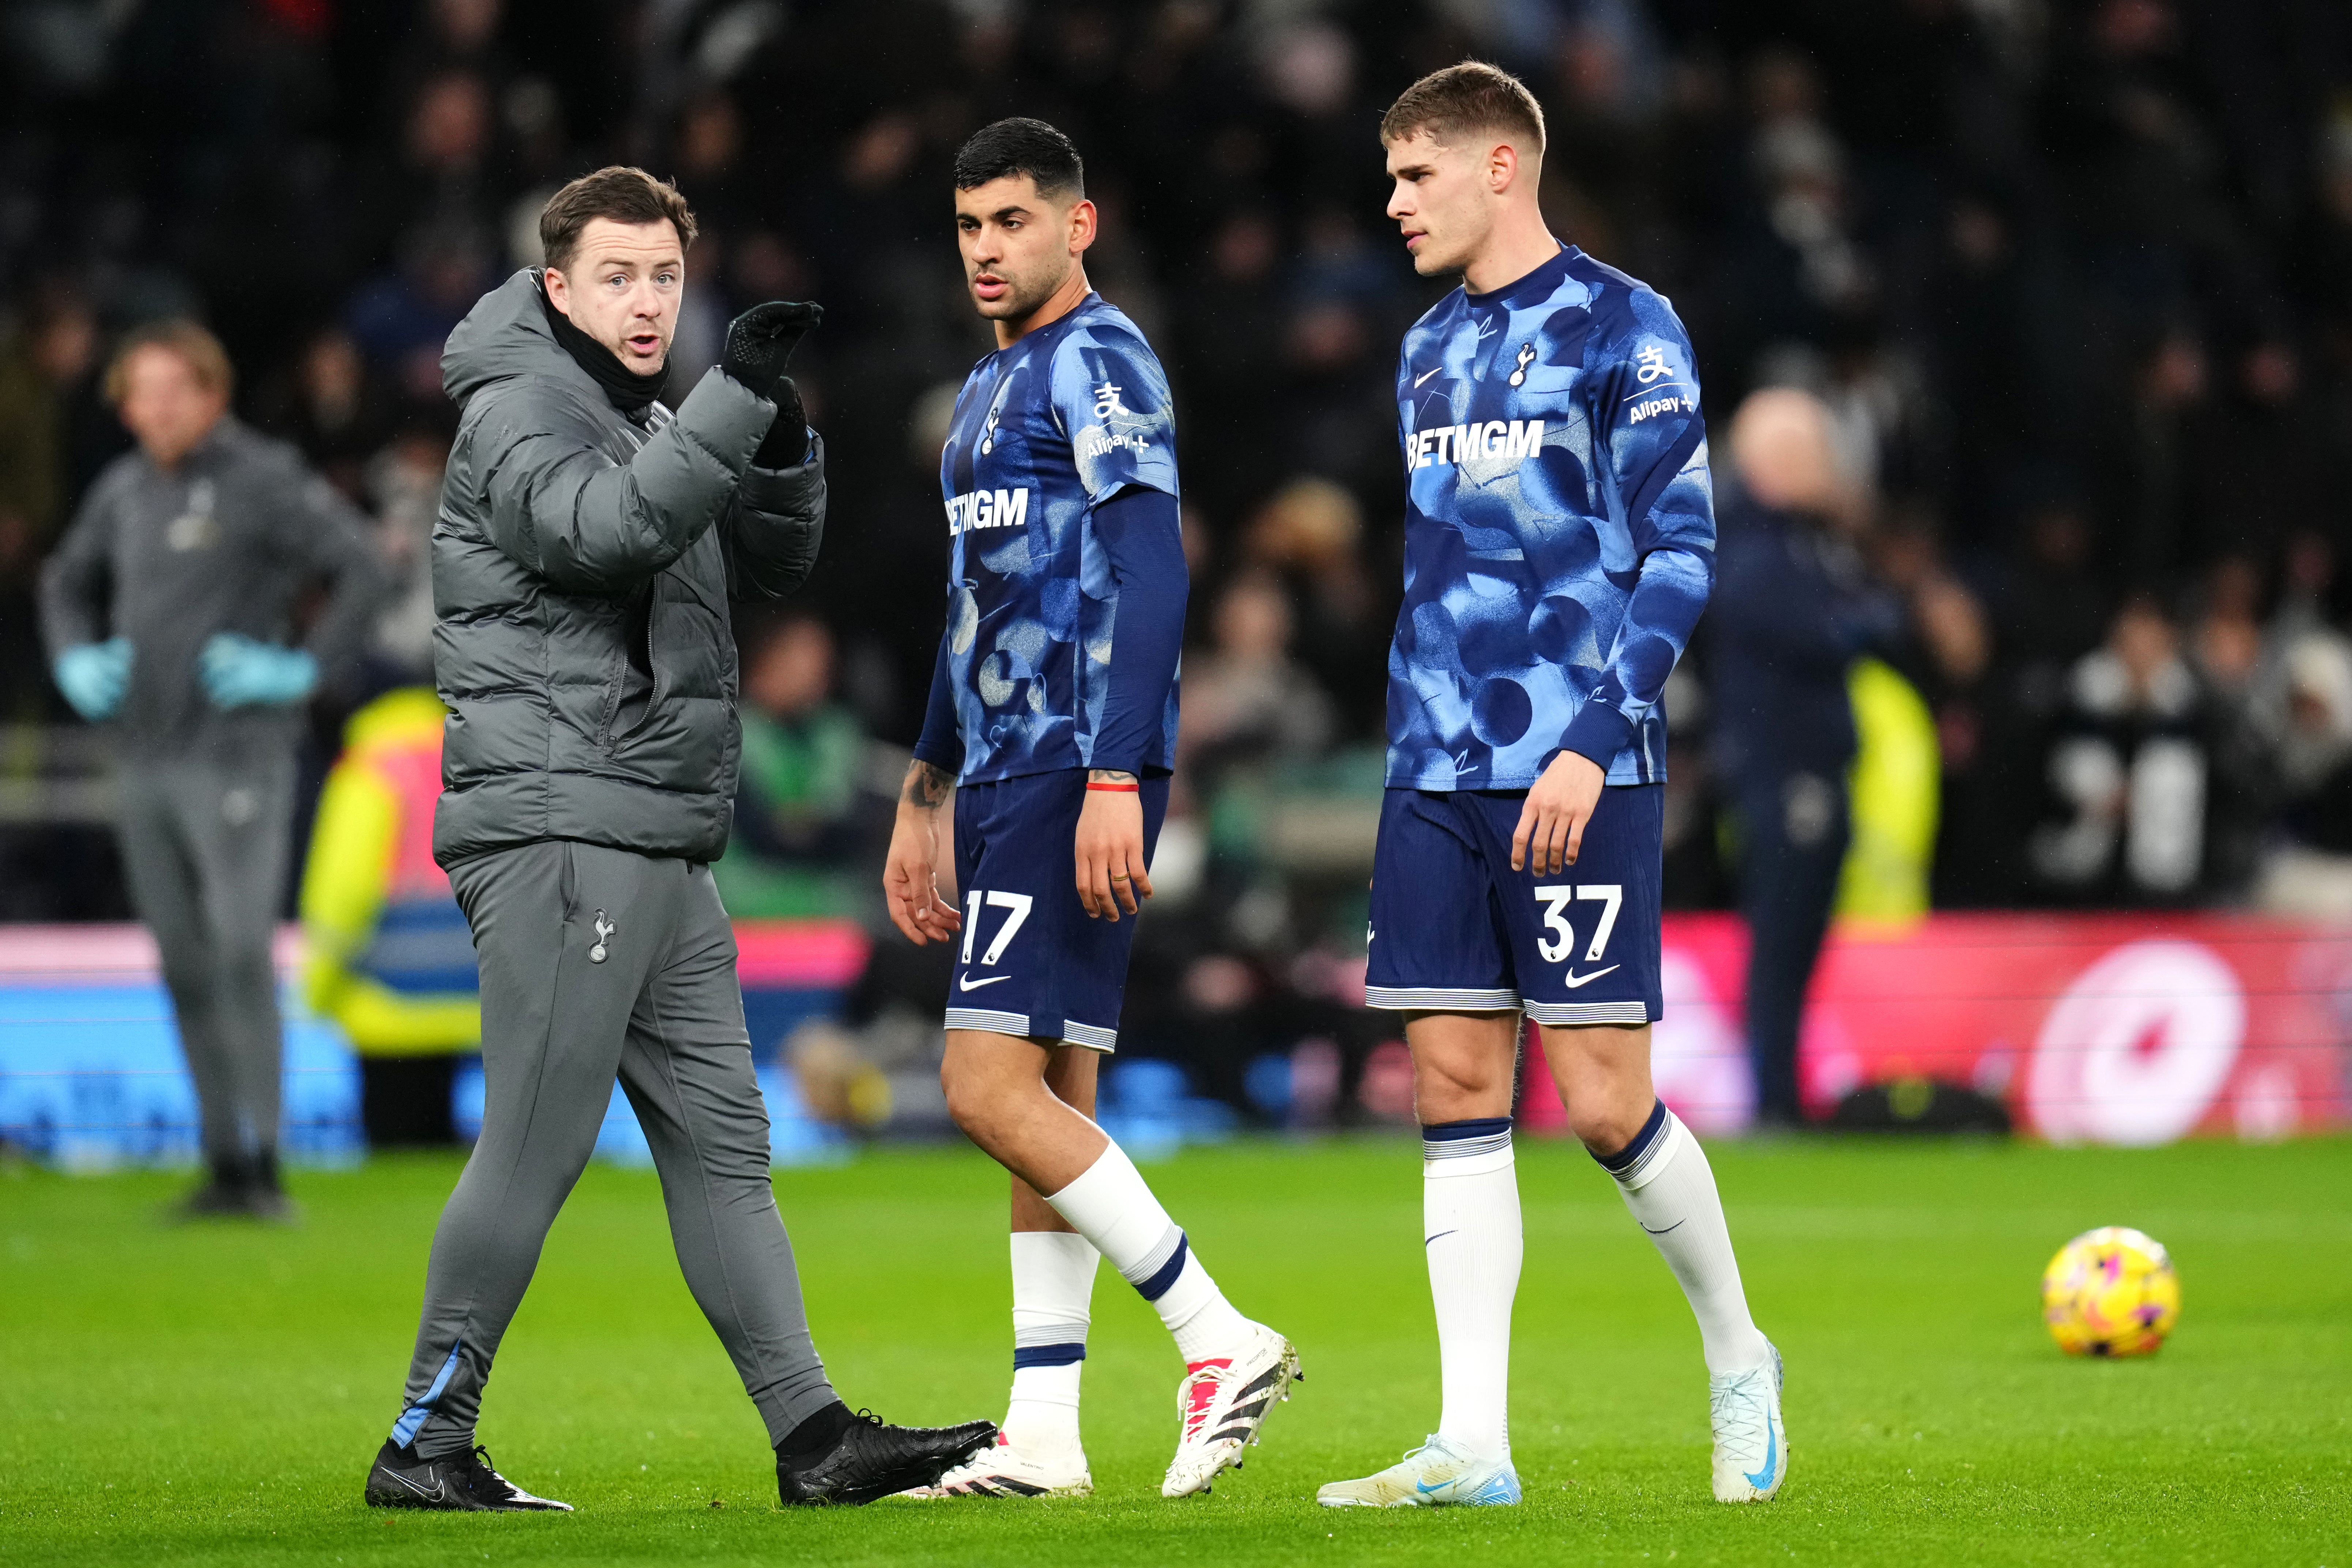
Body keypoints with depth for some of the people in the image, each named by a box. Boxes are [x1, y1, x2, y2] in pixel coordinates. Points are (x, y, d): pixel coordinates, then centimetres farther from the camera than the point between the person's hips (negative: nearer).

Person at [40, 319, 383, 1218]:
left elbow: (361, 571, -12)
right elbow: (67, 583, 29)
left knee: (241, 951, -14)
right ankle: (224, 1164, 12)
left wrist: (305, 670, -15)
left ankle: (264, 1163, -14)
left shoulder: (264, 482, -8)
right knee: (183, 966, 8)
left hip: (235, 755, -7)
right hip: (147, 762, 7)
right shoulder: (124, 490, 12)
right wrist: (75, 662, 12)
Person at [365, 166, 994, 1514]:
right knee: (537, 1149, -9)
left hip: (662, 850, 9)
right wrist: (736, 397, -31)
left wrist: (781, 436, -1)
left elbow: (776, 558, 18)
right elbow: (607, 528, -25)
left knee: (723, 1141, 6)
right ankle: (425, 1446, -3)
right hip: (559, 831, -9)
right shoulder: (519, 413, -7)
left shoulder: (647, 420, 21)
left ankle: (814, 1434, 5)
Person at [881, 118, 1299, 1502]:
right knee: (1049, 1101, 8)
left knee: (994, 1089, -15)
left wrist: (1115, 780, -25)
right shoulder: (990, 391, 21)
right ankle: (1044, 1439, 8)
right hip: (1006, 771, 10)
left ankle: (1224, 1345, -11)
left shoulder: (1100, 365, -9)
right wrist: (924, 799, 27)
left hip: (1077, 768, -10)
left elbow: (1152, 578, -18)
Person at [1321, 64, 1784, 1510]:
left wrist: (1594, 741, -17)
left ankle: (1738, 1360, 17)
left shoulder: (1625, 330, -4)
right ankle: (1474, 1445, 0)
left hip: (1581, 776, -6)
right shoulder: (1432, 349, 17)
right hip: (1437, 779, 7)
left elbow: (1680, 554, -9)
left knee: (1604, 1102, -6)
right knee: (1456, 1089, 1)